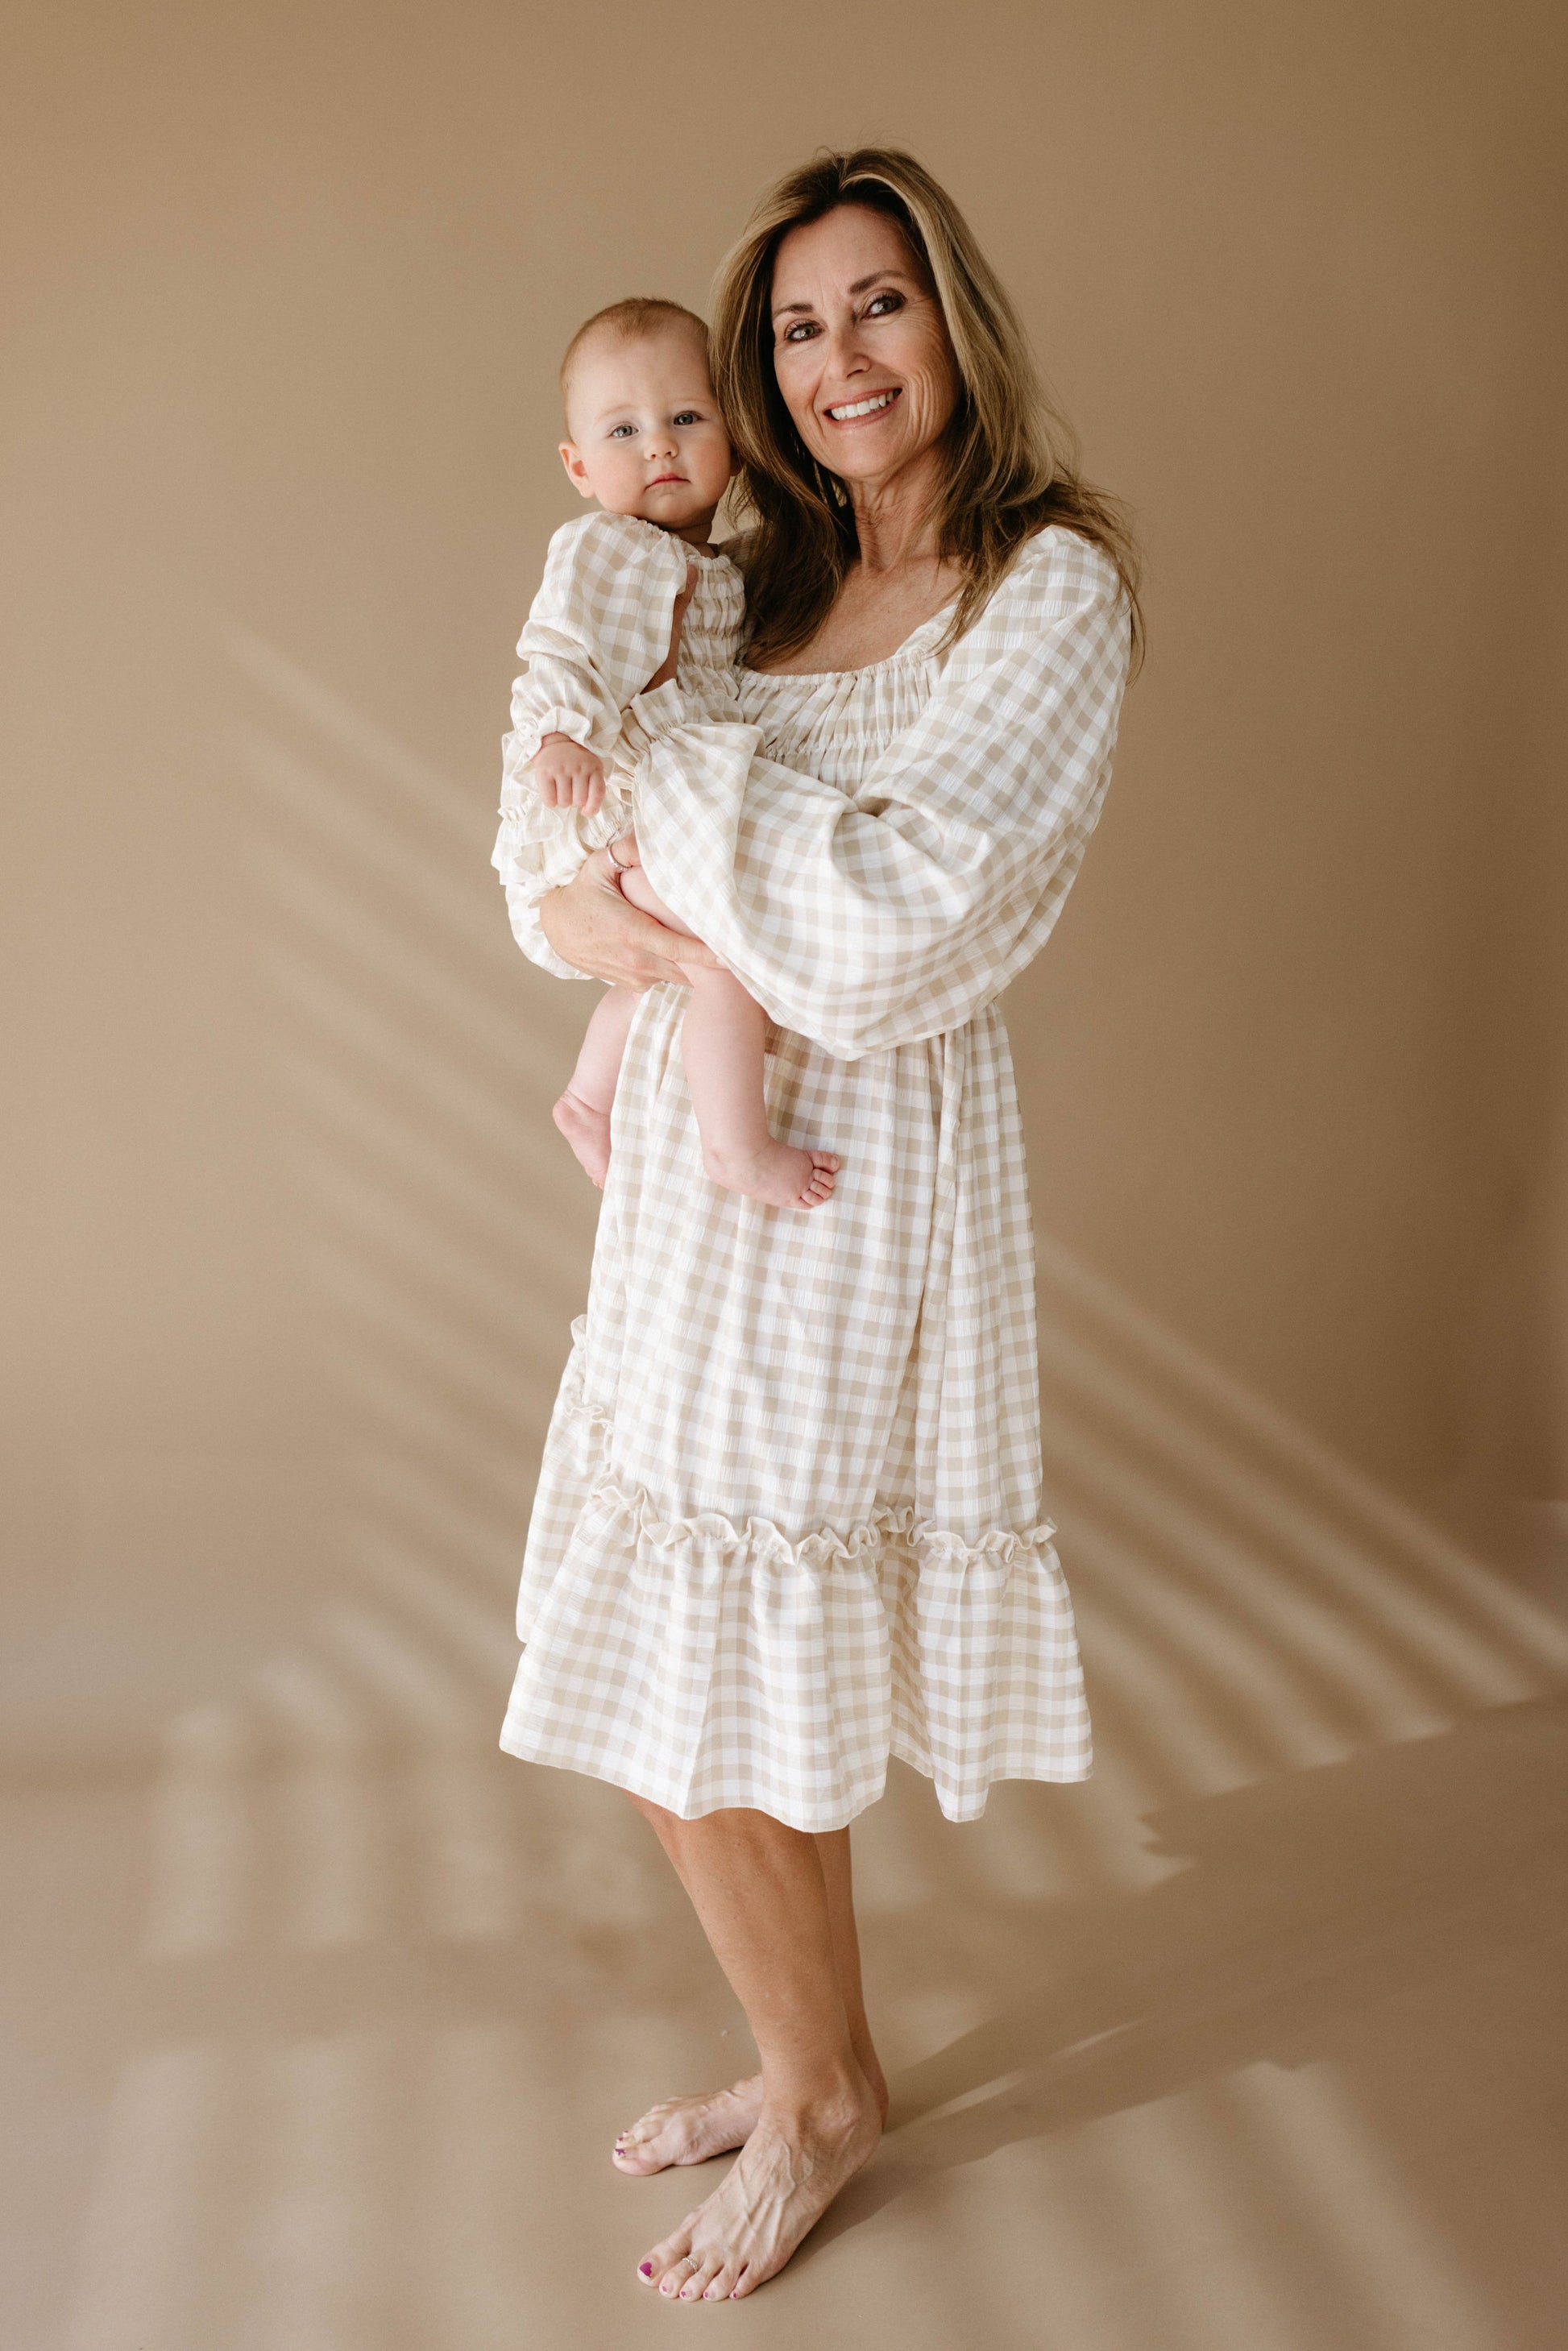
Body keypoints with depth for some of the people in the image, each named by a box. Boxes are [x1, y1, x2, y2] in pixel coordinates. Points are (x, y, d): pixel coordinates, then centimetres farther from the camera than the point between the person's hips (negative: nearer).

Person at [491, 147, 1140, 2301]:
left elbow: (883, 929, -21)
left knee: (694, 1701, 2)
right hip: (701, 1153, 7)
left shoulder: (1053, 590, -9)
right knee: (742, 1671, 15)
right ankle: (812, 2055, 38)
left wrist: (651, 730, -13)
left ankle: (822, 2100, 28)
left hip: (857, 1167, -7)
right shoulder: (767, 583, 12)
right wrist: (583, 906, -10)